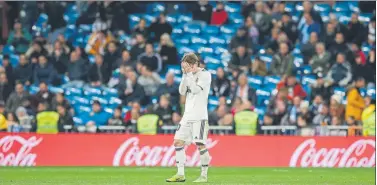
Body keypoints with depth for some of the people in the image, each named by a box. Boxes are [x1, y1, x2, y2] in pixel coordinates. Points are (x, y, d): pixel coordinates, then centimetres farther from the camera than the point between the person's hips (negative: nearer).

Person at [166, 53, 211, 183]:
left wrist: (190, 74, -11)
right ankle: (180, 175, 6)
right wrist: (185, 75, 0)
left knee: (200, 145, -10)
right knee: (178, 142, 2)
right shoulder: (190, 75, 15)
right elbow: (182, 91, 8)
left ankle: (204, 175, -3)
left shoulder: (205, 75, -5)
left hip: (199, 116, -7)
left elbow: (196, 89, -16)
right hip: (187, 116, 7)